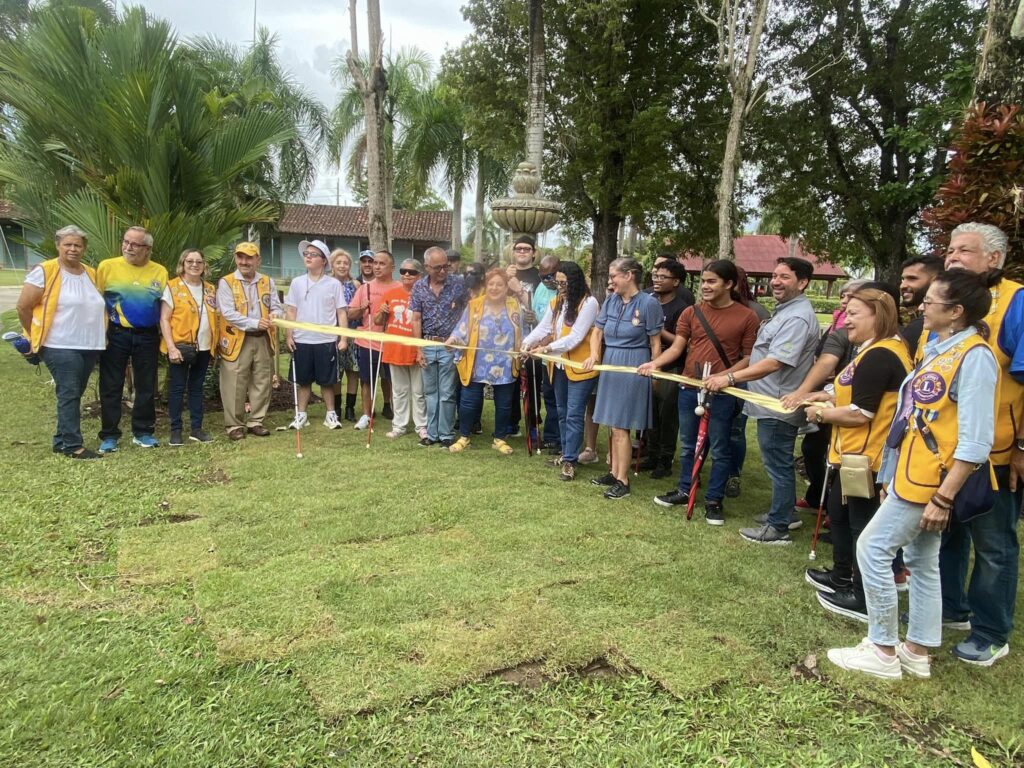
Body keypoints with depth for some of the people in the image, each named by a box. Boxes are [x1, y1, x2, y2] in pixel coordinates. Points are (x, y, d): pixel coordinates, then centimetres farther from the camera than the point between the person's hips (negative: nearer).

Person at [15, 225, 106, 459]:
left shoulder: (92, 274, 11)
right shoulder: (44, 272, -7)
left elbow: (99, 307, 20)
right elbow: (23, 307, -5)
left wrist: (102, 336, 11)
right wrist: (37, 336, 1)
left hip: (90, 347, 6)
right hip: (61, 347, -6)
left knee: (73, 395, 12)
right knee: (69, 394, -7)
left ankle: (62, 441, 22)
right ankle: (73, 445, -3)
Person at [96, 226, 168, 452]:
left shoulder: (160, 271, 4)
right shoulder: (107, 266, -2)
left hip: (147, 336, 2)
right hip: (116, 334, -2)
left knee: (146, 386, 9)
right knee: (111, 387, 4)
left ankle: (142, 432, 21)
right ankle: (109, 435, 13)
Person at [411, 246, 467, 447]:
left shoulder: (459, 283, -5)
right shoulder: (419, 288, 2)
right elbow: (416, 320, 4)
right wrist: (419, 350, 0)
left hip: (450, 345, -3)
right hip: (427, 345, 3)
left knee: (447, 393, 1)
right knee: (430, 392, 11)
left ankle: (446, 434, 11)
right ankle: (432, 433, 20)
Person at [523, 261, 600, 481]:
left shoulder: (589, 303, -15)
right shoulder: (556, 302, 9)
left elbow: (576, 337, -21)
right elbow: (543, 328, 2)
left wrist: (547, 348, -23)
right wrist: (527, 343, -16)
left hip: (580, 367, -8)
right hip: (559, 365, 8)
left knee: (574, 414, -6)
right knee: (562, 412, 16)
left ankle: (570, 460, 2)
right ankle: (567, 453, 29)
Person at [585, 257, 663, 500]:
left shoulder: (648, 303, -12)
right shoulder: (611, 300, 5)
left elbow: (655, 343, -7)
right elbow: (597, 332, 8)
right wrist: (594, 356, -10)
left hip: (633, 367, -6)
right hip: (610, 364, 6)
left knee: (621, 426, -4)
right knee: (614, 425, 14)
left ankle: (622, 481, 6)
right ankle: (615, 472, 26)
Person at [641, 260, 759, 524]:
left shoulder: (746, 317, -6)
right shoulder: (691, 312, 4)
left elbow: (749, 358, -5)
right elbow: (676, 348, 1)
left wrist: (724, 376, -20)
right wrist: (655, 363, -17)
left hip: (722, 394, -3)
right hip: (688, 389, 4)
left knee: (719, 450, 8)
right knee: (688, 445, 17)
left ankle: (714, 500, 21)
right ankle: (684, 490, 33)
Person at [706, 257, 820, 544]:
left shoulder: (797, 318, -21)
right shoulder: (785, 310, 13)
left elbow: (774, 362, -29)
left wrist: (730, 378, -28)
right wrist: (730, 376, 26)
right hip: (771, 403, 10)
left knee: (778, 465, 0)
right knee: (779, 464, 20)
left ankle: (778, 528, 11)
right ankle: (782, 512, 34)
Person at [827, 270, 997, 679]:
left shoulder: (973, 356, -18)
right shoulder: (938, 348, 10)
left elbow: (975, 442, -21)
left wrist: (944, 496, -20)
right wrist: (891, 476, 15)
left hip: (929, 480, -9)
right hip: (911, 473, 9)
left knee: (872, 548, -5)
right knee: (922, 561, 15)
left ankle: (883, 652, 9)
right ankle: (917, 652, 28)